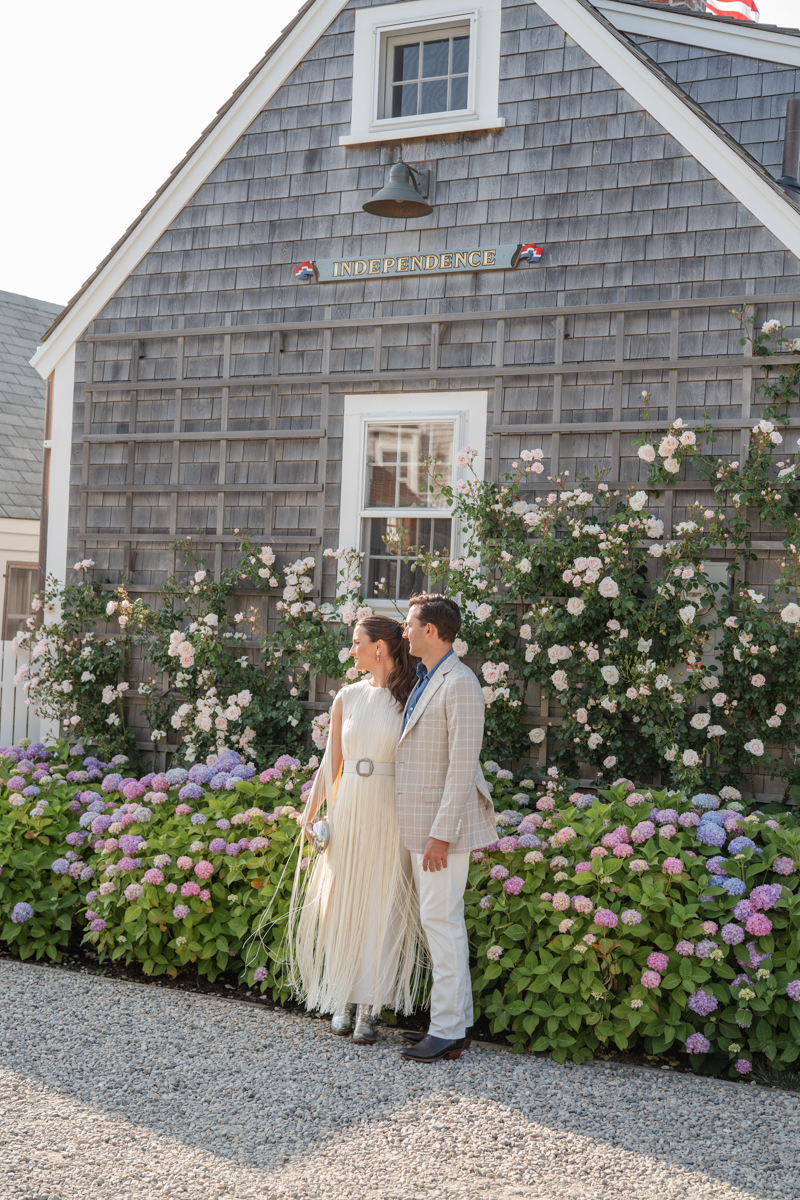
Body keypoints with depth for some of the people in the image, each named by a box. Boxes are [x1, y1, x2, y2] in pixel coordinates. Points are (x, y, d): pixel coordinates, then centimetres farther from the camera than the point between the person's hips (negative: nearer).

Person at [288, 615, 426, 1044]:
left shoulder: (411, 699, -1)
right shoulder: (347, 697, 8)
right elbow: (331, 761, 11)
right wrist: (311, 813, 5)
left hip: (391, 812, -3)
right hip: (348, 809, 3)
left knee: (381, 906, 0)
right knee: (343, 903, 5)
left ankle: (369, 1008, 7)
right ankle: (342, 1001, 18)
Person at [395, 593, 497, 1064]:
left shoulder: (461, 684, -16)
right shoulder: (426, 681, 15)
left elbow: (462, 766, -21)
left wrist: (441, 834, -23)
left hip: (444, 826, -10)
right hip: (422, 825, 10)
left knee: (442, 920, -7)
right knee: (442, 920, 13)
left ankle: (447, 1032, -1)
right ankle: (455, 1019, 21)